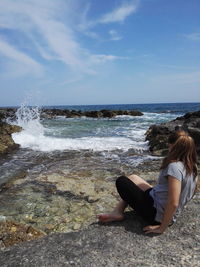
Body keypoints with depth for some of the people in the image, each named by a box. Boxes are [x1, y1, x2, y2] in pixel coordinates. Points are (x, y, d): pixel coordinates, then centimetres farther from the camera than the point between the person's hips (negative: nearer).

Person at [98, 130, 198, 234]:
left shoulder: (174, 166, -28)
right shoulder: (192, 167, 0)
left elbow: (173, 203, -32)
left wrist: (162, 228, -20)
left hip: (157, 214, -9)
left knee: (121, 181, -3)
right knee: (132, 178, 17)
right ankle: (117, 212, 13)